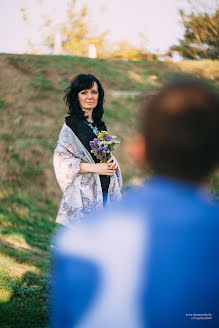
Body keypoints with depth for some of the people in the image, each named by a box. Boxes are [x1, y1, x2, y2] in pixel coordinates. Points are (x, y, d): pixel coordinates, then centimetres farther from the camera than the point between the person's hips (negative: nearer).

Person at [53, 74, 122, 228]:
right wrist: (94, 167, -15)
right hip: (84, 191, -6)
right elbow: (61, 160, -12)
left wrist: (113, 162, 3)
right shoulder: (71, 124, -5)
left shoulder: (100, 125, 16)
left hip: (106, 191, 6)